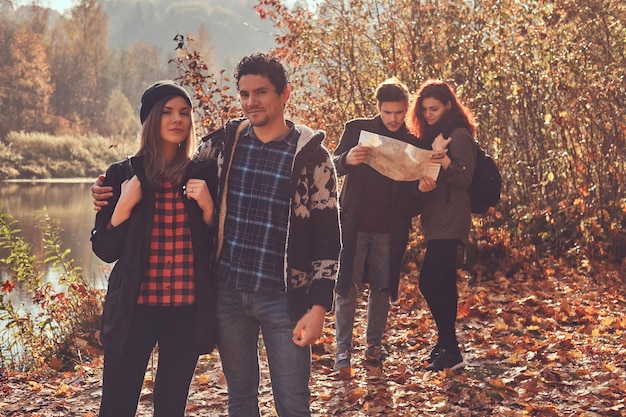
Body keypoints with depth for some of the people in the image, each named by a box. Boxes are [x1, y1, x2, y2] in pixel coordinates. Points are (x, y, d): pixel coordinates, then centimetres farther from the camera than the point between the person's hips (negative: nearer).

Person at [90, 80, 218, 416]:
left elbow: (216, 247, 6)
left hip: (188, 309, 1)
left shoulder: (203, 174, 3)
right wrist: (125, 204, -14)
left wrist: (206, 205, -10)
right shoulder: (123, 174, 0)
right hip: (135, 307, -1)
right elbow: (105, 250, 0)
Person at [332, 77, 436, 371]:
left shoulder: (413, 144, 6)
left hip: (390, 228, 2)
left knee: (383, 286, 7)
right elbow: (334, 166, -4)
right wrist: (347, 159, -27)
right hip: (354, 223, -2)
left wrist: (422, 187, -16)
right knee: (347, 285, -2)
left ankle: (374, 344, 20)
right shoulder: (357, 129, 0)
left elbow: (411, 192, 8)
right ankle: (343, 348, 5)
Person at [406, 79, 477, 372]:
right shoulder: (432, 136, 18)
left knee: (429, 282, -15)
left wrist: (441, 156, -26)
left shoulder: (459, 135, -8)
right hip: (435, 220, 10)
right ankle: (446, 345, 20)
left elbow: (463, 178, -15)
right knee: (443, 284, 13)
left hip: (449, 221, -10)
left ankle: (450, 352, -12)